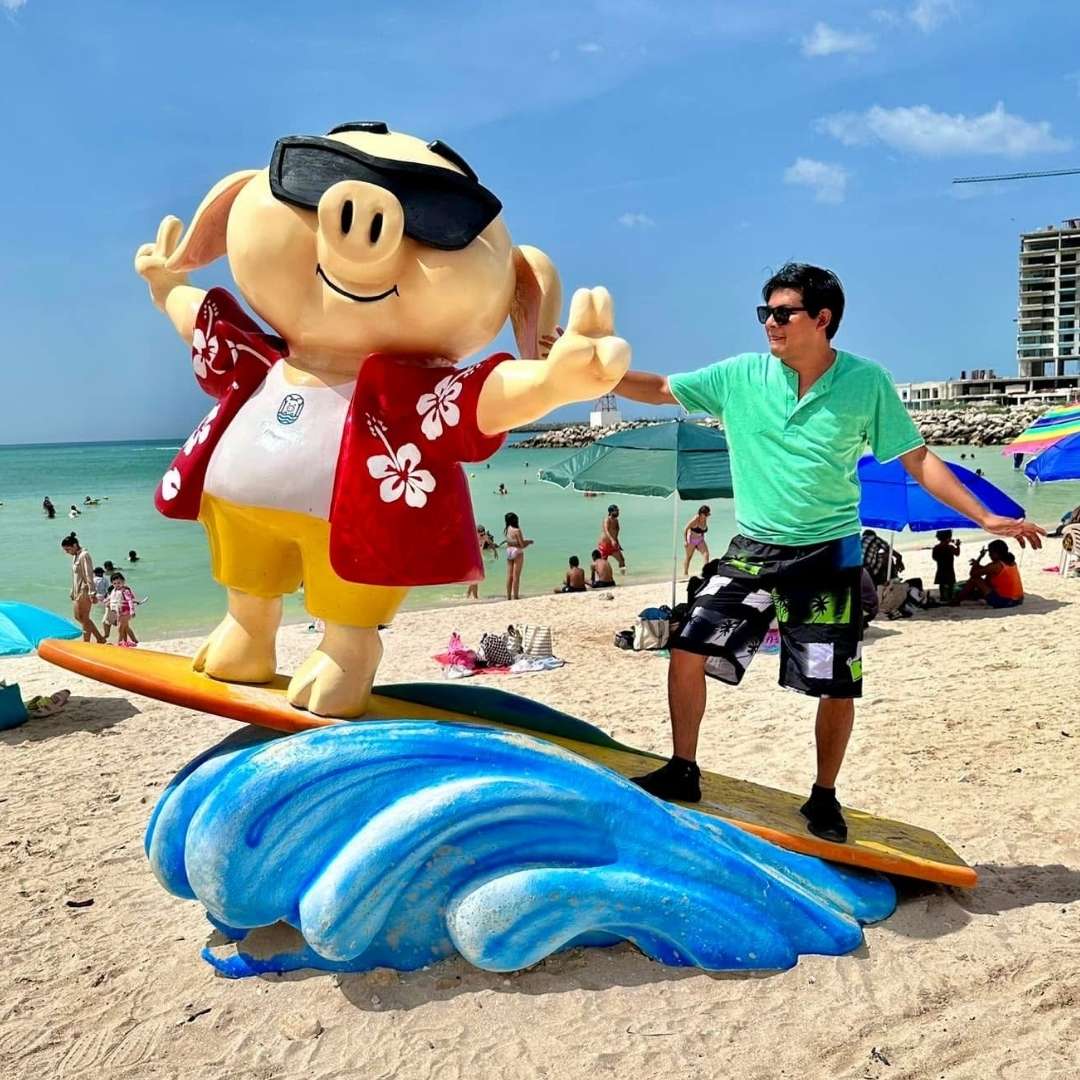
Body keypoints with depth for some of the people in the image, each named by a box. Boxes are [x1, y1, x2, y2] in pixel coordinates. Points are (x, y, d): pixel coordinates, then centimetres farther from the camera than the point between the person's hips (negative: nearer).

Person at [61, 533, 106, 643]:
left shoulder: (84, 555, -14)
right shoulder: (75, 556, 13)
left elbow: (89, 575, -20)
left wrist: (91, 593, -24)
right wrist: (72, 592, 20)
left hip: (85, 592, -10)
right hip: (78, 592, 10)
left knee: (84, 618, -3)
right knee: (78, 617, 14)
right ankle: (99, 638, 19)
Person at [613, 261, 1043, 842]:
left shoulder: (867, 382, -6)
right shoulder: (741, 375, -3)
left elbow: (917, 459, -1)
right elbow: (657, 389, 1)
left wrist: (986, 517, -7)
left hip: (829, 556, -1)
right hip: (754, 550, 2)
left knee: (837, 687, 2)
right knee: (689, 650, -6)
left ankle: (823, 798, 26)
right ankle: (683, 772, 14)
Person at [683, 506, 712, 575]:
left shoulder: (705, 520, -3)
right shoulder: (695, 520, -22)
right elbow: (685, 529, -16)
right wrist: (685, 541, -17)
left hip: (700, 540, 6)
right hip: (691, 540, -6)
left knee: (706, 553, -14)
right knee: (688, 557, 5)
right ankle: (685, 573, 17)